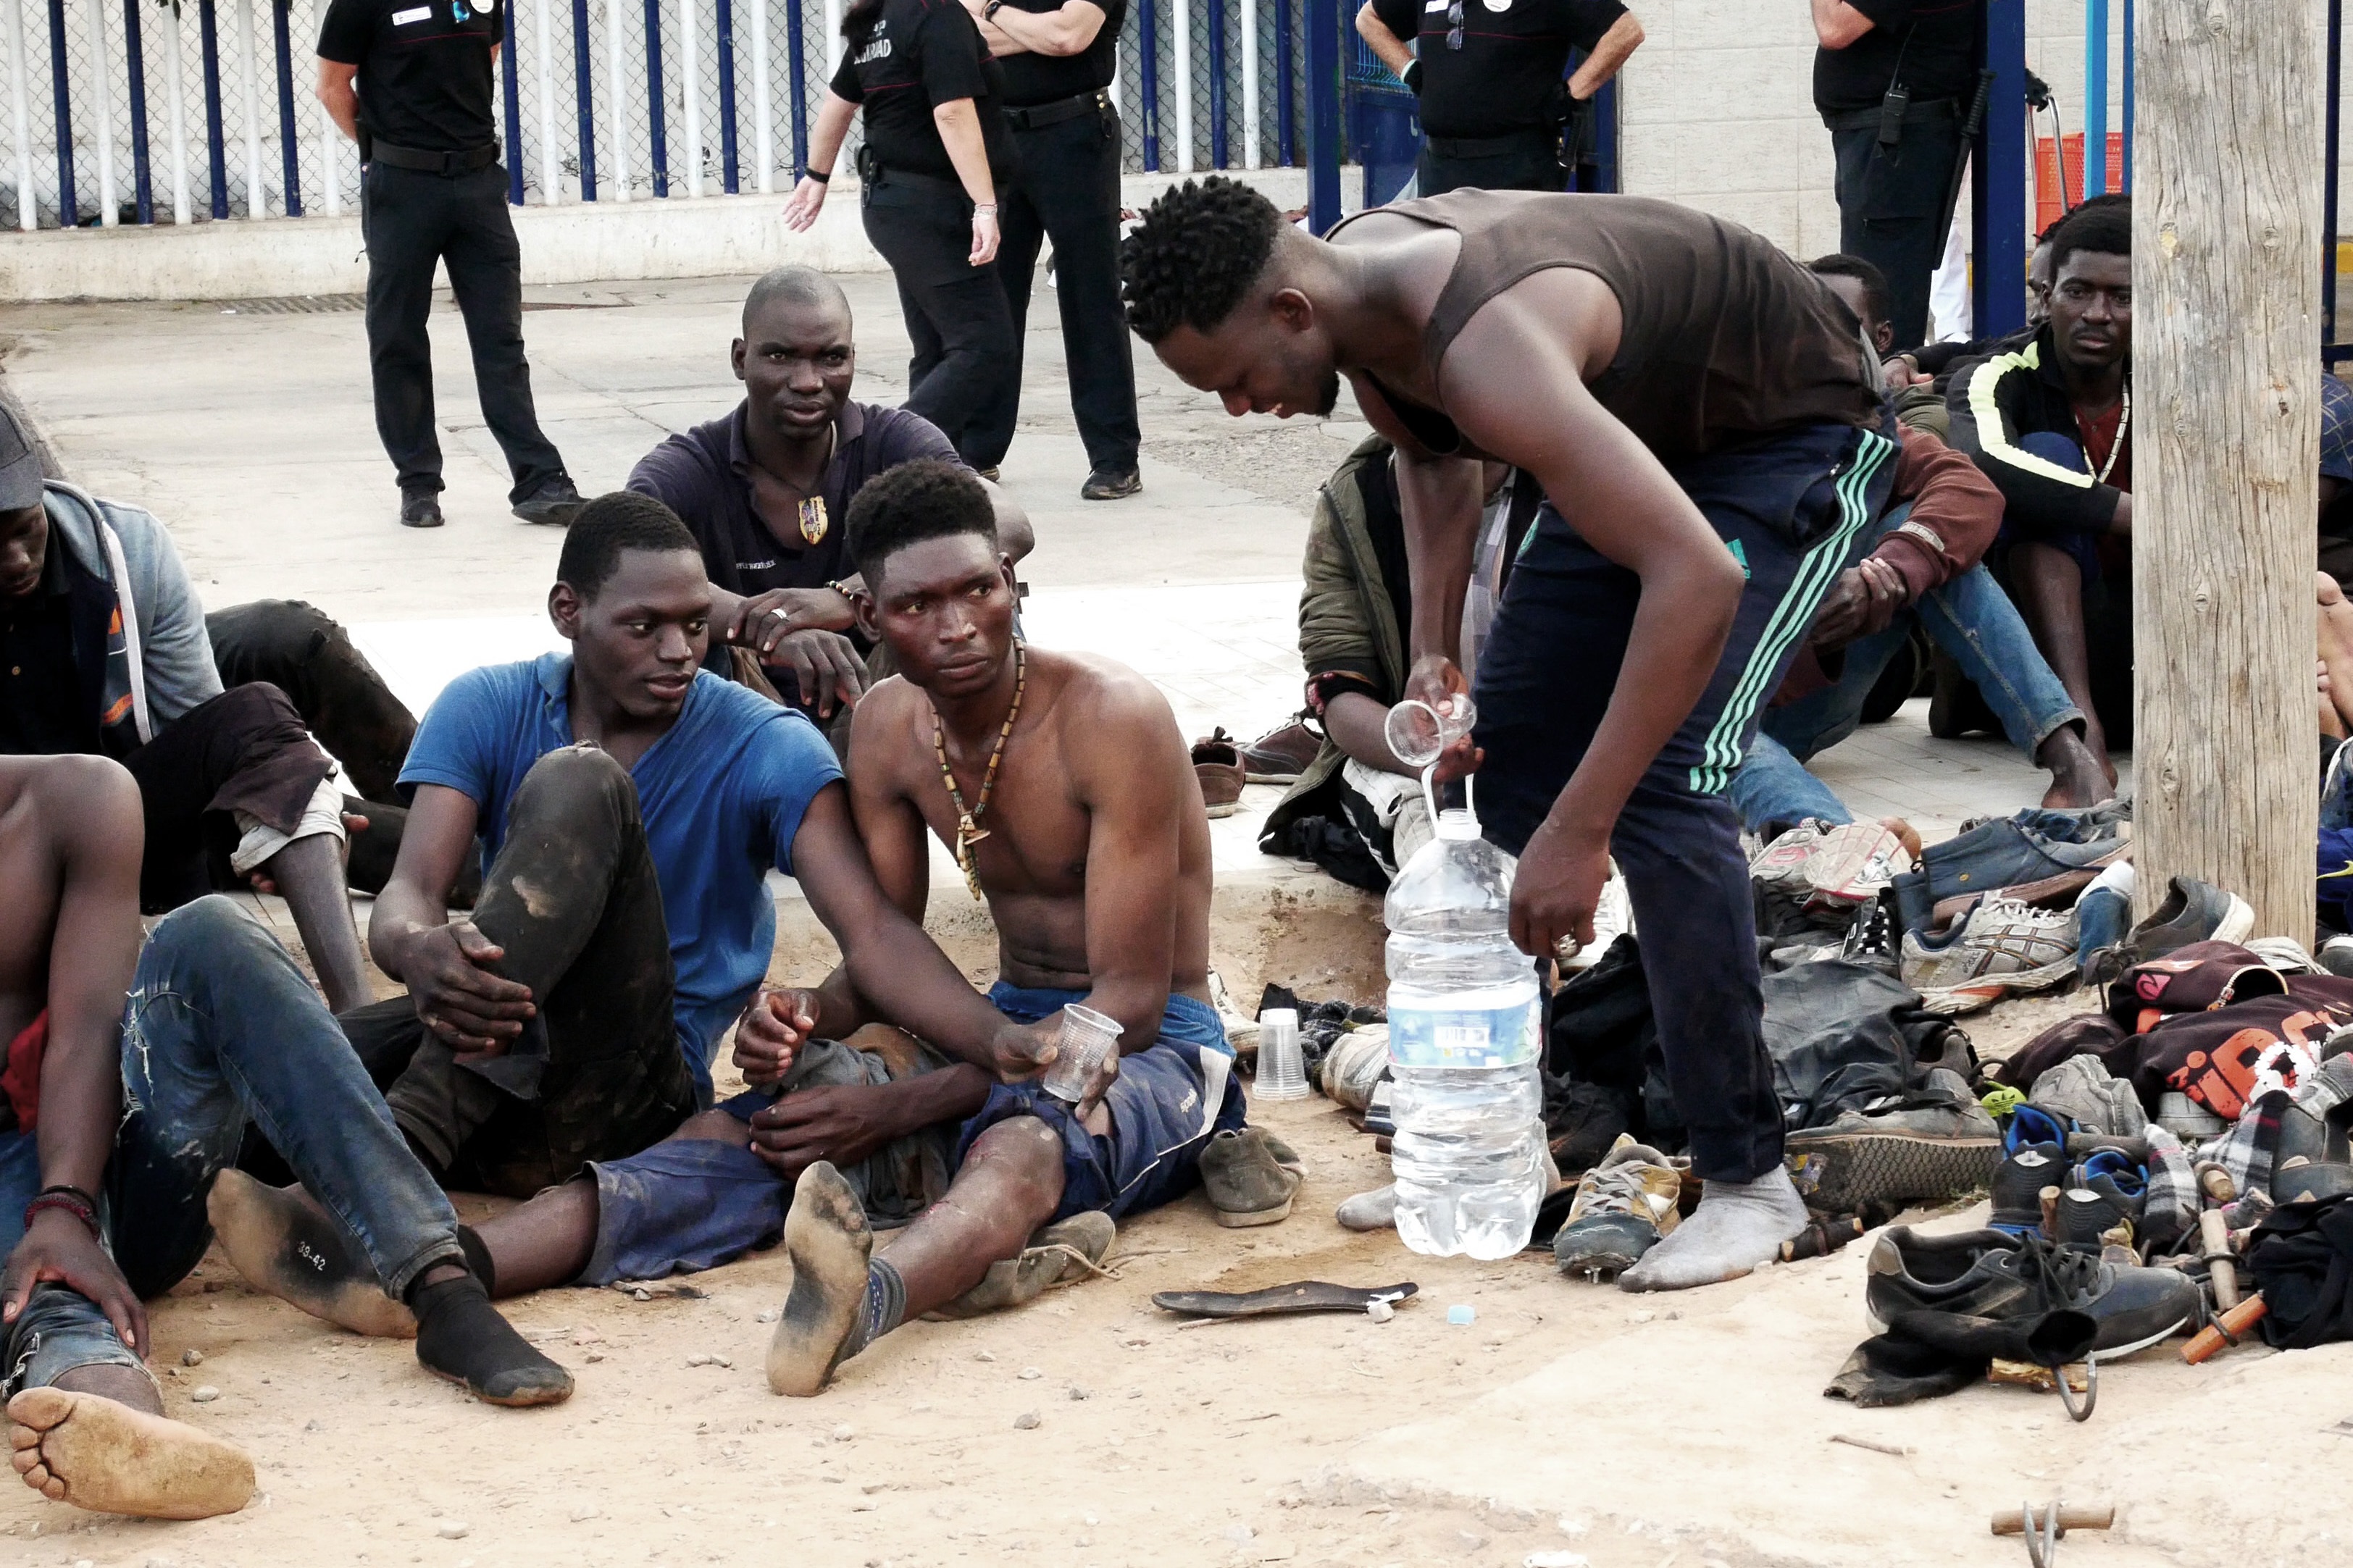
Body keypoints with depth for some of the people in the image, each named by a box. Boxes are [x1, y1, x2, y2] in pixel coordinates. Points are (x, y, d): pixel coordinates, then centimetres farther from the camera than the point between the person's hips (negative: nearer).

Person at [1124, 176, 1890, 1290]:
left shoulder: (1487, 349, -40)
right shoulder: (1351, 290, -12)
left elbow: (1698, 577, -46)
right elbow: (1432, 452, 12)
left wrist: (1578, 831, -44)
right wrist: (1433, 651, 0)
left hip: (1794, 434, -9)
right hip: (1642, 427, 9)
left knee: (1658, 791, -21)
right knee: (1508, 753, 7)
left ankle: (1748, 1178, -13)